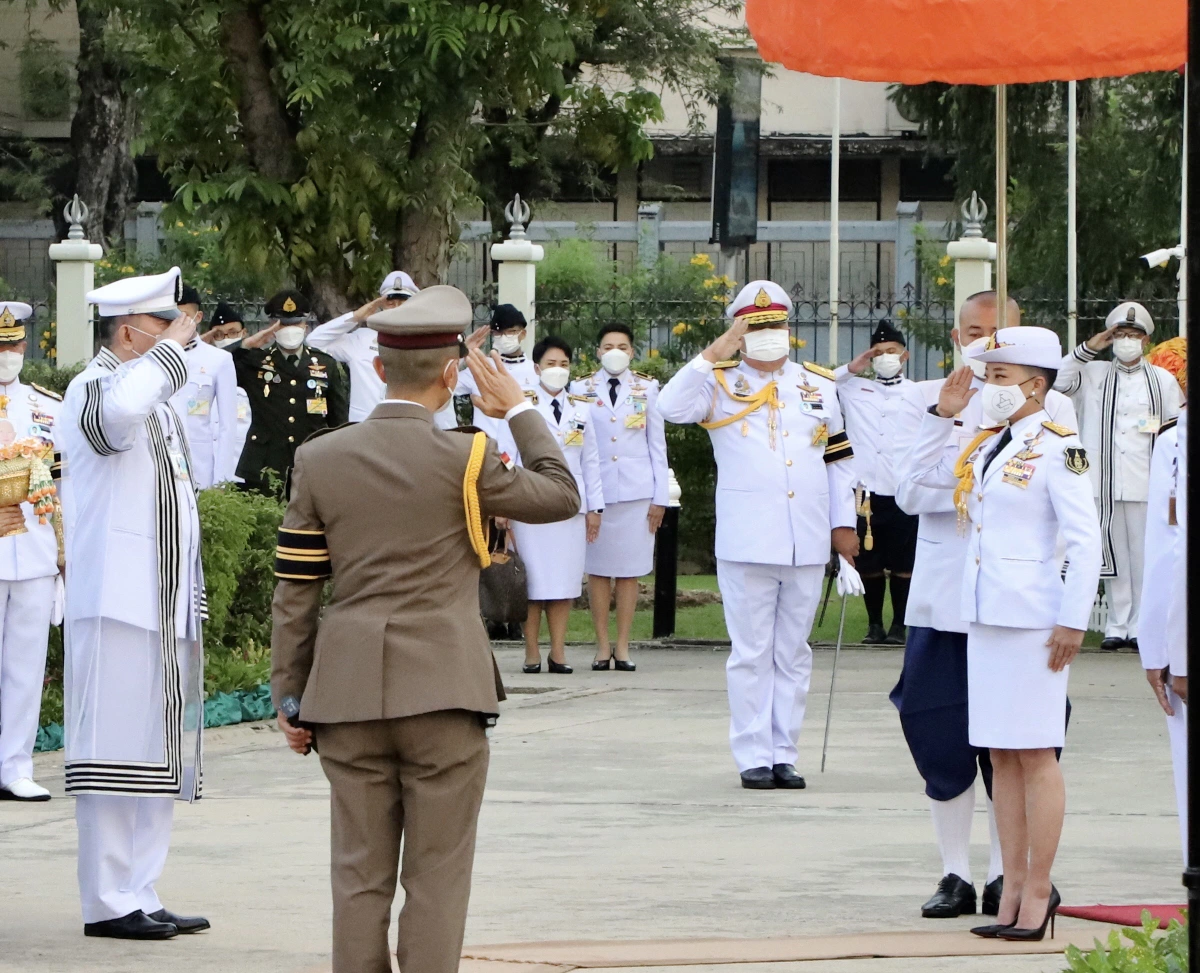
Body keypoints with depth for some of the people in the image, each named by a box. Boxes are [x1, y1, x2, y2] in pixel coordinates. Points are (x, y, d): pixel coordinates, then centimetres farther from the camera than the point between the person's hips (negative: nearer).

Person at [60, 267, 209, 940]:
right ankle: (108, 902, -5)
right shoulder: (92, 389, -8)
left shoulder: (158, 399, 21)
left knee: (161, 756, 10)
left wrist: (193, 603, 25)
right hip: (116, 606, -9)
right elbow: (117, 416, -36)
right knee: (118, 752, -8)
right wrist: (171, 350, -21)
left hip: (166, 608, 9)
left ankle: (141, 896, 14)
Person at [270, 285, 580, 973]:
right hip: (444, 690, -3)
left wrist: (291, 698, 12)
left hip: (349, 691, 3)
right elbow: (562, 496, 8)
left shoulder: (320, 459, 2)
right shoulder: (466, 459, -8)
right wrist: (519, 410, 17)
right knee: (436, 877, 2)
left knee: (361, 877, 7)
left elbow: (295, 593, 5)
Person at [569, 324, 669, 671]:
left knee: (630, 570, 1)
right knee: (597, 569, 1)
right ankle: (602, 646, 6)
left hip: (636, 490, 0)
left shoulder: (647, 389, 8)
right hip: (595, 489, 0)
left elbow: (657, 444, 8)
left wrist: (659, 496, 2)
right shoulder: (581, 389, 7)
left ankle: (622, 647, 5)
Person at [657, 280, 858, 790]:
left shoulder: (818, 384, 12)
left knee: (793, 653, 8)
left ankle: (784, 754, 13)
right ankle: (754, 757, 4)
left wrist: (844, 523, 12)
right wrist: (713, 357, -20)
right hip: (746, 544, -3)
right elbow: (671, 407, -18)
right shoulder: (721, 384, 1)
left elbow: (838, 459, 16)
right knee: (751, 653, 0)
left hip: (807, 544, 3)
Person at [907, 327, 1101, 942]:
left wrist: (1073, 620, -16)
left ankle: (1038, 890, 2)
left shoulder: (1055, 449, -10)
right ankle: (1013, 890, 13)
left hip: (1031, 618, -8)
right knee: (1001, 756, 9)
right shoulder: (984, 447, 12)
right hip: (983, 614, 8)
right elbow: (925, 472, 27)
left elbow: (1086, 540, -13)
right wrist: (942, 413, 13)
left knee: (1034, 756, -3)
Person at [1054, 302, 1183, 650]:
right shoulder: (1093, 375, 11)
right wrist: (1087, 349, -6)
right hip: (1104, 484, 1)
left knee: (1145, 558, -2)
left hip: (1146, 486, -1)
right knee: (1114, 556, 4)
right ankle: (1117, 625, 9)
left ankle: (1141, 626, 3)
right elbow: (1057, 382, -4)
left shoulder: (1164, 381, 10)